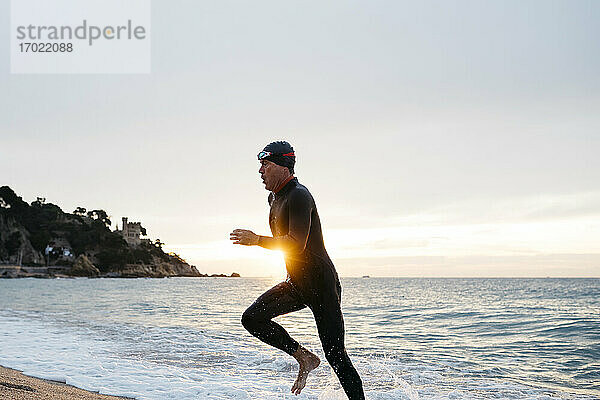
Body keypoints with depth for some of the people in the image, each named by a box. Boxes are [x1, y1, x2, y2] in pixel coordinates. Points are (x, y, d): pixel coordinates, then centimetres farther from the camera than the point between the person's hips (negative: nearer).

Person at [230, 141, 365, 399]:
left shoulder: (299, 196, -18)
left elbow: (297, 244, -28)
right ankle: (305, 358, 7)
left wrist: (256, 240, -26)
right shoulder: (275, 197, 13)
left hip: (322, 284, -9)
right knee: (252, 318, -6)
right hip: (296, 283, 9)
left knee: (335, 355, -9)